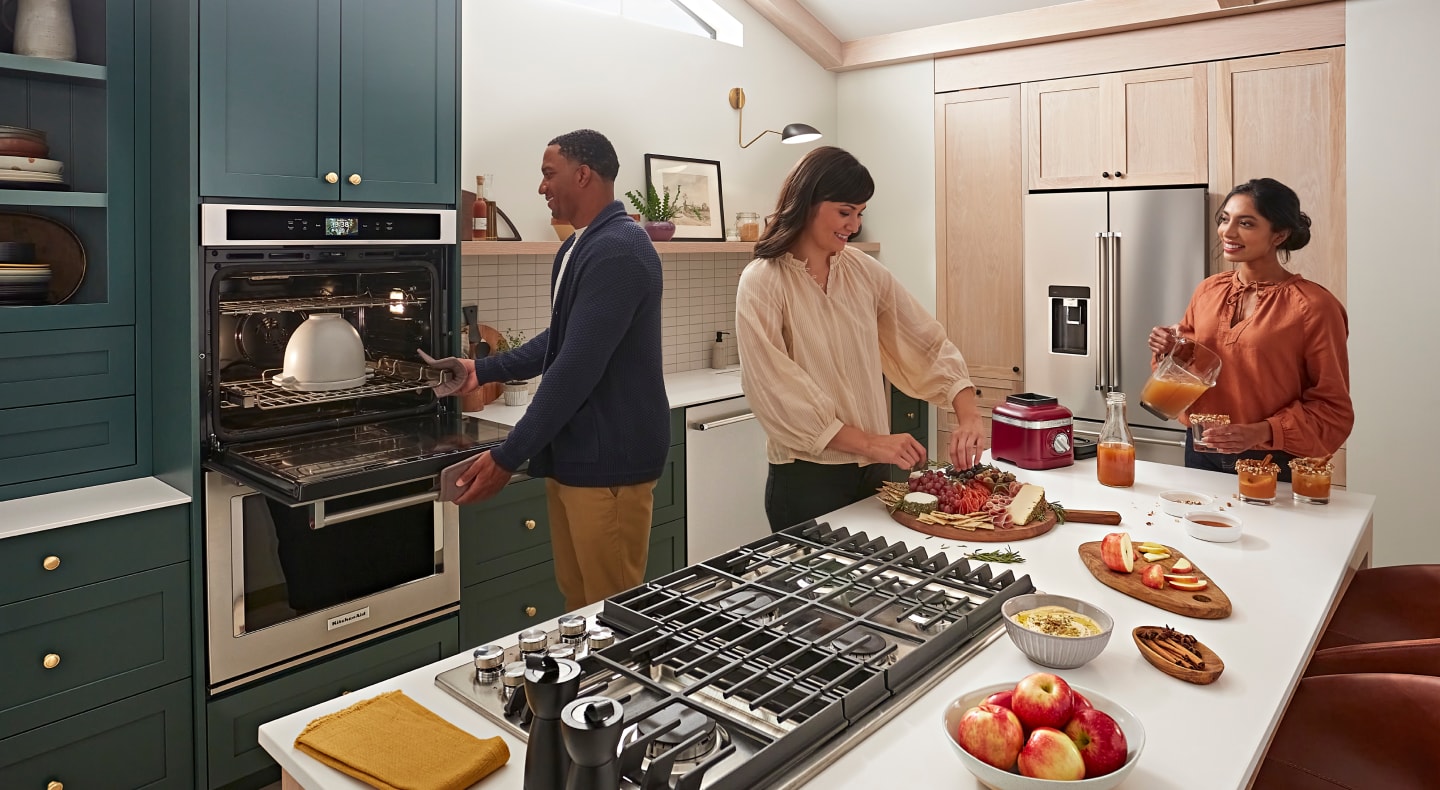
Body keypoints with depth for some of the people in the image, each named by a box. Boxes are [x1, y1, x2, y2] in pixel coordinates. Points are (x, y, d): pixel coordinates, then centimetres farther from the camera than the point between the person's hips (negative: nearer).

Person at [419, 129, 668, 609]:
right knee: (577, 602, 18)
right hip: (571, 454, 9)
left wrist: (507, 458, -20)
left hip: (609, 460, -9)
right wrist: (484, 370, 20)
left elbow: (577, 368, -24)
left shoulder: (617, 251, -19)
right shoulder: (577, 248, 13)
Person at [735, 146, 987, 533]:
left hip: (873, 470, 5)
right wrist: (870, 443, -21)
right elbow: (779, 394, -18)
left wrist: (968, 415, -10)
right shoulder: (763, 283, -12)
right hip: (808, 478, -5)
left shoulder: (863, 271, 3)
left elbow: (928, 342, 5)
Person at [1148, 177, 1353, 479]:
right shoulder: (1208, 290, 3)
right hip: (1201, 453, 5)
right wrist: (1170, 349, -7)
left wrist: (1263, 432, -25)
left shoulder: (1313, 306, -12)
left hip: (1274, 465, -4)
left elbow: (1332, 408, -11)